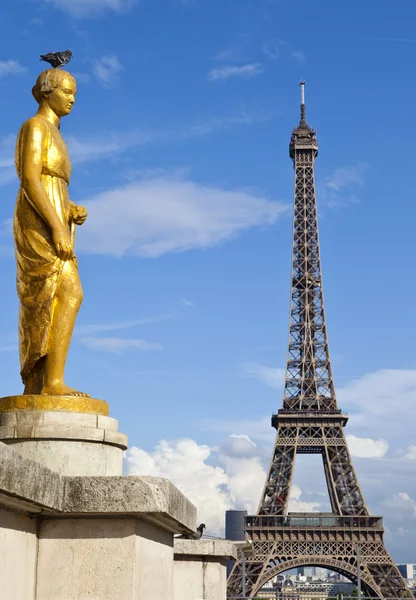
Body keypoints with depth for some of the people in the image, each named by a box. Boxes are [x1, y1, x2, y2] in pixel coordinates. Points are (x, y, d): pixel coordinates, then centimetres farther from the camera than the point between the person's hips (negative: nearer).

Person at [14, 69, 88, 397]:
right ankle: (54, 380, -25)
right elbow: (29, 180, -17)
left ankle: (34, 389, 0)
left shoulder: (55, 138, 26)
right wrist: (58, 227, -23)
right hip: (40, 224, -10)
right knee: (71, 295, -21)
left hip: (51, 226, 10)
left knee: (45, 310, 2)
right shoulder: (34, 127, -5)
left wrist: (75, 211, 4)